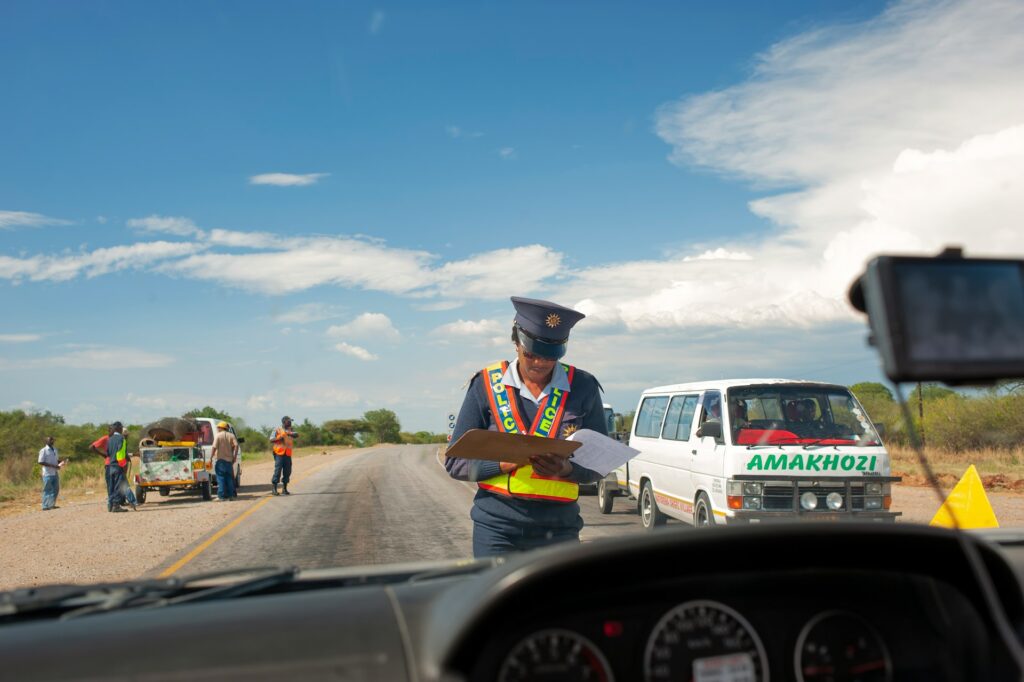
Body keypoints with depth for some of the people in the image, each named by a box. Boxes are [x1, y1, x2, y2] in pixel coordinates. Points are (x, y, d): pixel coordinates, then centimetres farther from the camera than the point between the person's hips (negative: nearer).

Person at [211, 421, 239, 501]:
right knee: (229, 478, 11)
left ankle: (222, 496, -5)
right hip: (229, 459, 4)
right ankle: (231, 494, 10)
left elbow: (214, 447, -13)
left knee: (221, 478, -2)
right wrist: (234, 456, 1)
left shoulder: (218, 436, -3)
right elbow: (236, 445, -3)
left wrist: (211, 457, -9)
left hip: (220, 459, -4)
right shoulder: (231, 435, 8)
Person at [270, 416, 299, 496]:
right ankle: (274, 489, -3)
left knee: (287, 471, 6)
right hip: (279, 453, -5)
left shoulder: (290, 430, 14)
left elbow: (296, 435, -6)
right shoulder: (278, 430, 2)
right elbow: (271, 440, -1)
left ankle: (285, 489, 15)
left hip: (288, 454, 5)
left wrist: (289, 433, -24)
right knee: (277, 470, -8)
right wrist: (279, 438, -18)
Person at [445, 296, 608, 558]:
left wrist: (567, 469, -15)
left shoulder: (583, 388, 3)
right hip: (496, 526, 0)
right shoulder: (487, 385, 1)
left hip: (558, 527, 1)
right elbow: (455, 462, 2)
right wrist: (502, 464, -15)